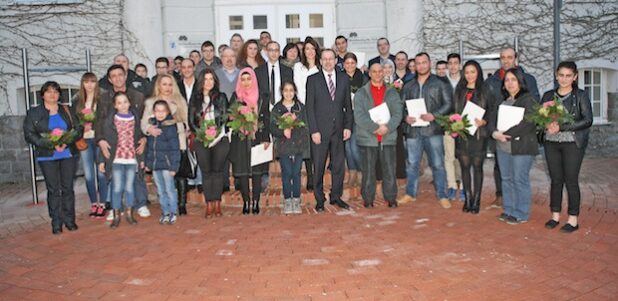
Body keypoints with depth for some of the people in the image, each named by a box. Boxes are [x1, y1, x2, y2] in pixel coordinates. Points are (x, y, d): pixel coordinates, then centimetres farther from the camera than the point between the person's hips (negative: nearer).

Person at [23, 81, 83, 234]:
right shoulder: (33, 113, 4)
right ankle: (56, 222, 8)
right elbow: (29, 135, -4)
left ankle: (69, 219, 13)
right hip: (47, 157, -1)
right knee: (53, 189, 1)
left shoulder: (67, 110, 9)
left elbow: (78, 129, 4)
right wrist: (51, 144, -16)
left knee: (68, 188, 5)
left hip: (69, 154, 1)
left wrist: (67, 142, -15)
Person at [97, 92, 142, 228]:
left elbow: (139, 139, 9)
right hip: (116, 159, -1)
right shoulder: (109, 120, 0)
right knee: (117, 188, -2)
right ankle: (116, 216, 10)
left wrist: (141, 158, 8)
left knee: (129, 187, 6)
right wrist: (102, 160, -1)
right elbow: (105, 140, 1)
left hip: (132, 159, 2)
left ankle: (130, 214, 19)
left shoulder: (135, 119, 6)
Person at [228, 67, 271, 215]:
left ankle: (256, 202, 10)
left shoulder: (261, 98, 5)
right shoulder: (235, 96, 7)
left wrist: (266, 138, -5)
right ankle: (246, 202, 11)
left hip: (257, 138, 0)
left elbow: (266, 119, 2)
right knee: (242, 172, 1)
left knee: (257, 172, 1)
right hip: (240, 140, 1)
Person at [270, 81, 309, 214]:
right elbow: (272, 128, -1)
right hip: (283, 146, -1)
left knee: (296, 172, 2)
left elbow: (305, 127, 7)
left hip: (299, 145, 1)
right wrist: (283, 131, -18)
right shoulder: (276, 109, 5)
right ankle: (287, 201, 8)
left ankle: (296, 201, 11)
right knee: (286, 173, -2)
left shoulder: (301, 107, 9)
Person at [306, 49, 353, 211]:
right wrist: (314, 130, -10)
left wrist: (348, 126, 2)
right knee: (318, 166, 3)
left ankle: (336, 196, 22)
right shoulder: (313, 80, 1)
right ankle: (319, 199, 14)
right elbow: (309, 107, -3)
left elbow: (348, 105, 11)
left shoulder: (344, 79, 9)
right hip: (320, 130, -3)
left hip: (338, 129, 3)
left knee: (338, 165, 8)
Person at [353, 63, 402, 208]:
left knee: (389, 170, 4)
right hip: (367, 138, -1)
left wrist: (388, 127, -16)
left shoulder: (392, 93, 12)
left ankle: (391, 198, 16)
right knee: (368, 171, 4)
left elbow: (397, 114, 1)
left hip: (388, 137, 2)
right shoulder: (361, 93, 5)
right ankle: (368, 199, 15)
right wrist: (375, 127, -17)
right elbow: (359, 116, -7)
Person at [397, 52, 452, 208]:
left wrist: (434, 115, -15)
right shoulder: (409, 86, 15)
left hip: (433, 130, -3)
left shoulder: (440, 84, 3)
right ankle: (410, 193, 22)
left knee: (437, 164, -1)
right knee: (412, 164, 9)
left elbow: (448, 104, -2)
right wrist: (406, 116, -5)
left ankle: (442, 196, 9)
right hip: (413, 130, 3)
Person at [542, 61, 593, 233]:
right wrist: (547, 124, -14)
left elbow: (588, 120, -9)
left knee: (571, 180, -1)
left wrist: (561, 127, -17)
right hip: (551, 143, 3)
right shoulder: (548, 95, 9)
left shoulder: (581, 96, -1)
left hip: (572, 143, -3)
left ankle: (573, 220, 8)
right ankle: (555, 216, 17)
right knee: (556, 180, 8)